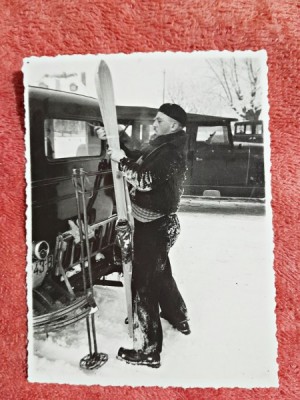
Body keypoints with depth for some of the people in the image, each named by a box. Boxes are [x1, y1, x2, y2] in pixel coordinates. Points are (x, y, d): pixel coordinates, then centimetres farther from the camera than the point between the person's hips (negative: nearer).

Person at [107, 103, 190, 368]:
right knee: (160, 272, 26)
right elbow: (138, 158, 20)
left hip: (154, 226, -10)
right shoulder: (162, 147, 11)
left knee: (144, 283, -4)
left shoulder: (170, 153, -19)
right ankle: (178, 317, 47)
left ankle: (148, 350, 7)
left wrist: (121, 160, -17)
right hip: (156, 223, 10)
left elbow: (145, 180, -28)